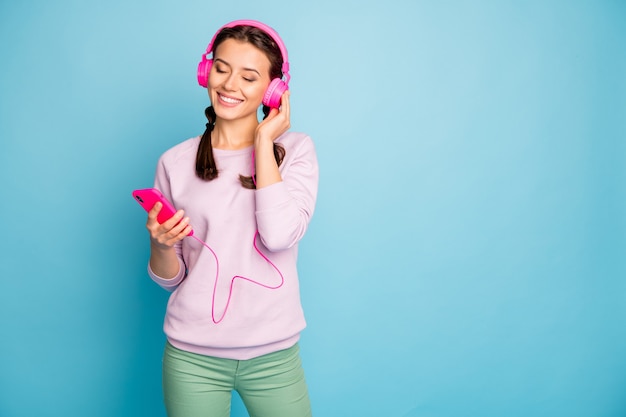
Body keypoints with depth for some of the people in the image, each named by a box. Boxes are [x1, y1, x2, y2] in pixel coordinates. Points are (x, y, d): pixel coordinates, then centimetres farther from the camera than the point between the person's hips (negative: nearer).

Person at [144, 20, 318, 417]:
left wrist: (263, 140, -12)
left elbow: (280, 235, -20)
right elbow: (170, 278, 6)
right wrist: (161, 245, -16)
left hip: (273, 354, 0)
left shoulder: (295, 149, -3)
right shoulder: (175, 163, 0)